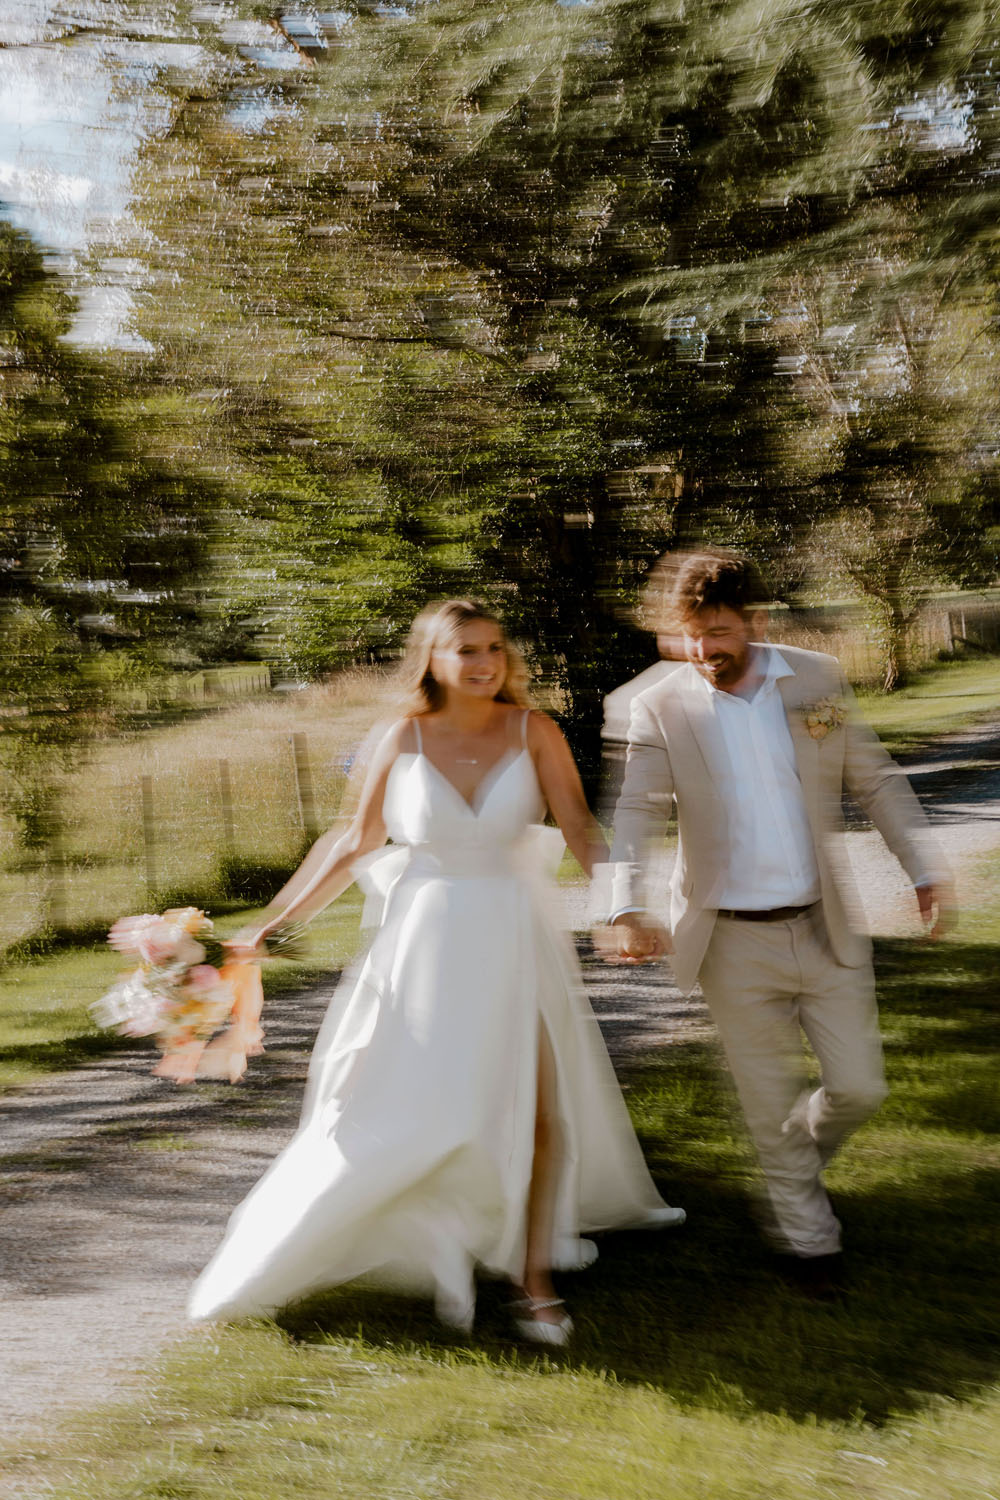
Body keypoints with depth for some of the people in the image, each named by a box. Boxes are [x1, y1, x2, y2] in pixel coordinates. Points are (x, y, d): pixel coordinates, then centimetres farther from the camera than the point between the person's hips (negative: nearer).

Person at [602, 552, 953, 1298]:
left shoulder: (818, 679, 0)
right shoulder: (662, 709, -6)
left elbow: (877, 782, 6)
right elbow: (636, 815, -12)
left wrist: (926, 869, -2)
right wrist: (626, 908, -27)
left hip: (826, 928, 2)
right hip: (734, 942, -2)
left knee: (859, 1086, 6)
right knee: (772, 1103, 7)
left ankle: (801, 1160, 39)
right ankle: (809, 1237, 28)